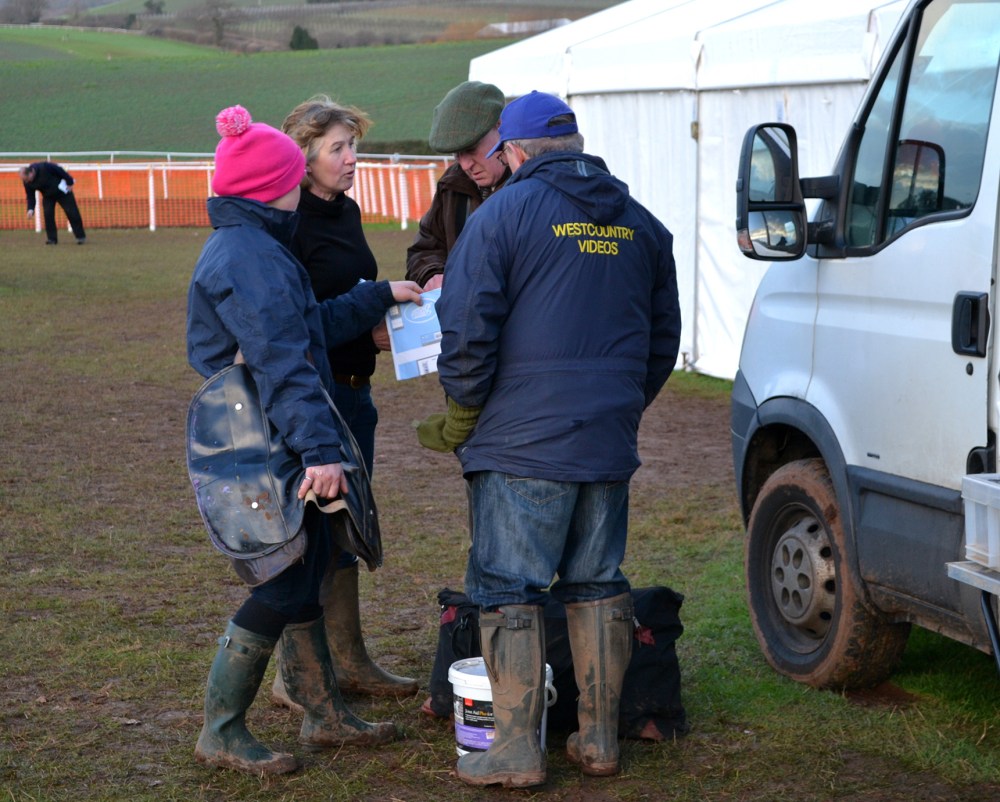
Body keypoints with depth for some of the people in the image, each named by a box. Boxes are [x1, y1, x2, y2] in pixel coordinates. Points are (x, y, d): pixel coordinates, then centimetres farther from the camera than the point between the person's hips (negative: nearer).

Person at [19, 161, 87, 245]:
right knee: (47, 214, -12)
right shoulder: (28, 183, -15)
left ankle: (81, 237, 7)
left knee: (72, 213, -3)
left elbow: (60, 171, -22)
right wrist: (31, 209, -24)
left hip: (62, 191, -4)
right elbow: (30, 197, -8)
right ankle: (52, 239, -3)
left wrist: (69, 183, -14)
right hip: (48, 196, 4)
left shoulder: (44, 167, -33)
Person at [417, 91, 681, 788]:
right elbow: (664, 335, 18)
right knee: (597, 584, 14)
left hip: (522, 443, -6)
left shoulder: (502, 215, -7)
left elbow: (467, 329, -12)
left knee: (509, 589, 0)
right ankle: (600, 738, 17)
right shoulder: (640, 223, 12)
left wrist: (462, 416, 1)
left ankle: (517, 749, 0)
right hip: (610, 444, 6)